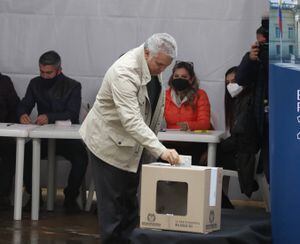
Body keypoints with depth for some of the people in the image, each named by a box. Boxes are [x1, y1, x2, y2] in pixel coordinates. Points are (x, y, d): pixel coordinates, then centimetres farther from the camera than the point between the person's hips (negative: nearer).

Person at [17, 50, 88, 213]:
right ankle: (33, 195, -6)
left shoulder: (73, 87, -4)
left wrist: (50, 117, -33)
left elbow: (72, 114, -16)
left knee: (81, 156, -32)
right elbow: (24, 105, 6)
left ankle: (70, 198, -11)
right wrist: (22, 114, -21)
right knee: (24, 154, -27)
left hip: (67, 137, -2)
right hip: (43, 137, 3)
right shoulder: (35, 84, 9)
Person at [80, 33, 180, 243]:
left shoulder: (153, 65, -3)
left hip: (135, 143, 8)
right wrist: (160, 150, -44)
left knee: (130, 200, 12)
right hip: (111, 142, -8)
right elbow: (131, 120, -39)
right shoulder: (124, 72, -31)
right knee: (112, 202, -4)